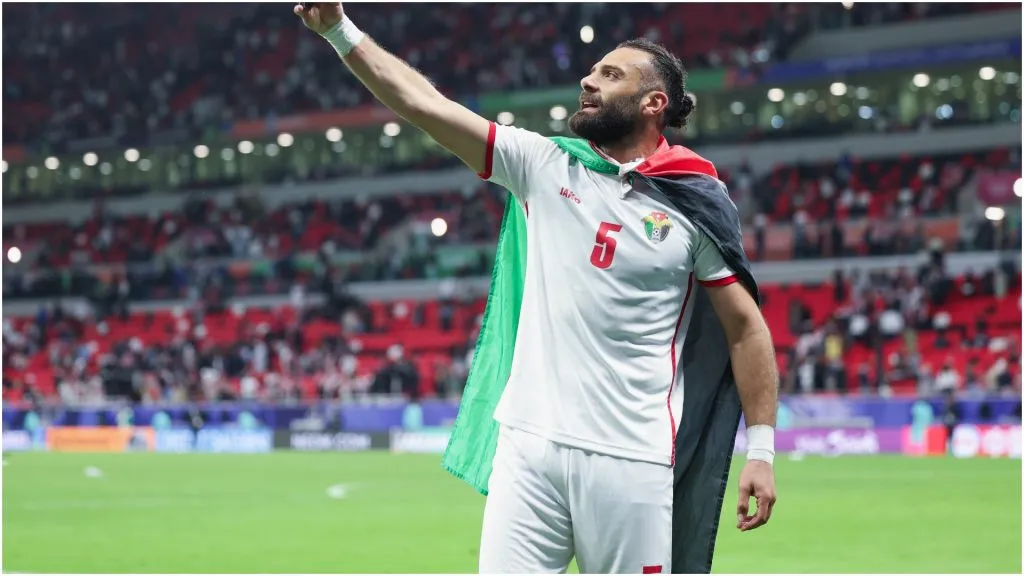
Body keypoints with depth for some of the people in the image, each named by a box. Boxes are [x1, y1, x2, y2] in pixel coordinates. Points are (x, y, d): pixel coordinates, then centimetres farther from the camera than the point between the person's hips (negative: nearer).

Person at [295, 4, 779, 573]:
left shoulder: (697, 205, 1)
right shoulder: (545, 165, 9)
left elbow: (745, 325, 4)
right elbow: (424, 104, 7)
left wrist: (762, 450, -1)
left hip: (631, 460, -3)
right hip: (529, 443, 3)